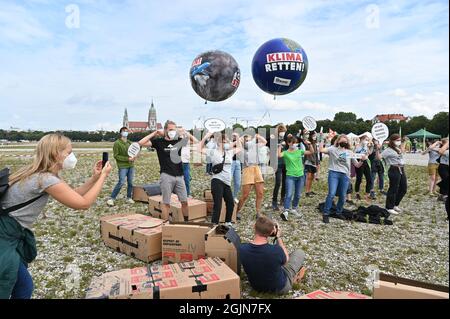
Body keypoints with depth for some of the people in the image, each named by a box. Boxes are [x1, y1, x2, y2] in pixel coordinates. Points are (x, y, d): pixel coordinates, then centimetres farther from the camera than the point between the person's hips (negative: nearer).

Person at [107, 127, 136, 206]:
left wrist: (133, 157, 0)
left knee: (130, 182, 7)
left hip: (131, 166, 6)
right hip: (122, 166, -6)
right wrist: (127, 159, -16)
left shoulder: (129, 142, 13)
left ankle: (129, 198, 20)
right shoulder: (117, 143, -5)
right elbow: (116, 156, -10)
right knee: (121, 182, -11)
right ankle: (111, 199, -1)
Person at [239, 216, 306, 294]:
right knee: (299, 252, 14)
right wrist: (279, 237, -3)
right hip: (279, 288, -3)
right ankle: (294, 277, 37)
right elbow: (286, 259, -10)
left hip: (256, 286, 4)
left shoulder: (241, 249, -27)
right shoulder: (276, 250, -36)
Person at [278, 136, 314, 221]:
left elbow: (312, 152, 9)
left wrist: (309, 144, -3)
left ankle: (294, 209, 31)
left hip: (300, 176, 5)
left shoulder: (299, 151, 7)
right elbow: (279, 155, -26)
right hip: (290, 176, -4)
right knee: (289, 194, -15)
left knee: (298, 195, 13)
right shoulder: (285, 153, -4)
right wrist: (280, 146, -20)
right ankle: (286, 212, -15)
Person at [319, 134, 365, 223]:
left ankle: (339, 212, 28)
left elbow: (357, 165, 15)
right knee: (331, 194, -14)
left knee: (343, 196, 7)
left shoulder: (350, 152, 14)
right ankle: (326, 214, -3)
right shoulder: (333, 149, 4)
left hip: (345, 175, 4)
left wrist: (362, 160, -4)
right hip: (334, 173, -4)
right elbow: (321, 150, -13)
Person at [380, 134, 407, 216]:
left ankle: (395, 205, 30)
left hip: (402, 170, 9)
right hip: (394, 170, -9)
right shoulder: (389, 150, -11)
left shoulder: (399, 149, 14)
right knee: (393, 189, -2)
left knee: (403, 189, 14)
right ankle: (389, 208, 10)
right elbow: (379, 157, -20)